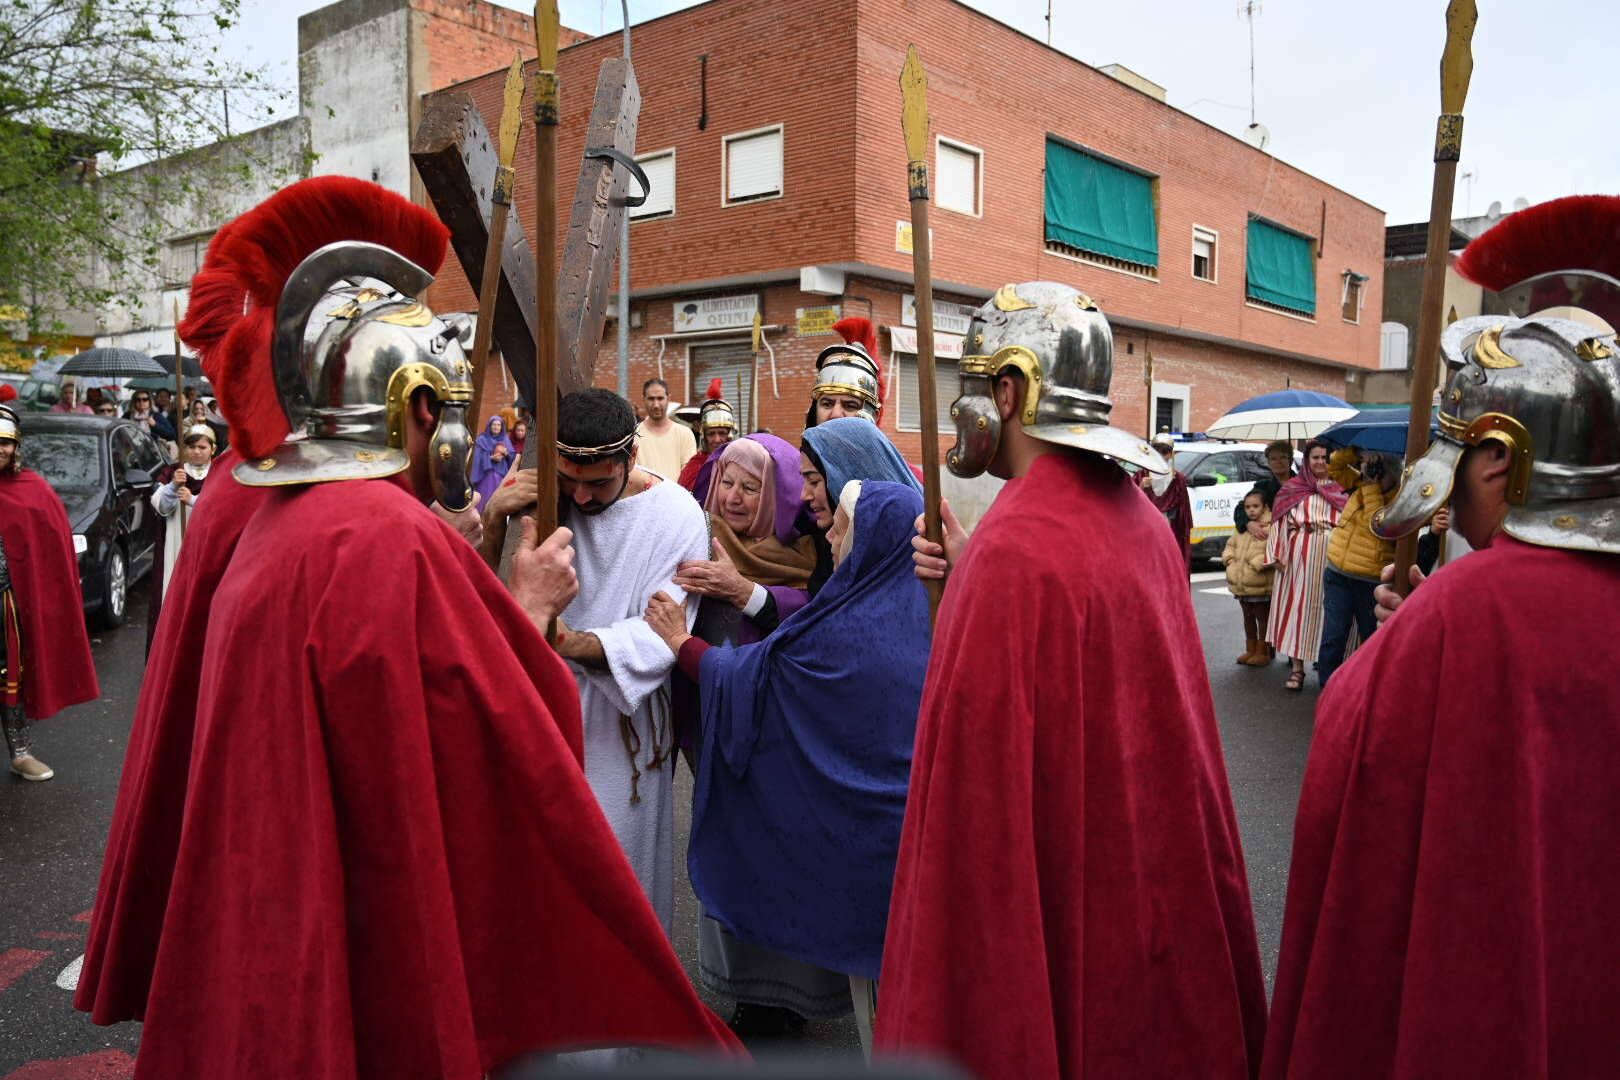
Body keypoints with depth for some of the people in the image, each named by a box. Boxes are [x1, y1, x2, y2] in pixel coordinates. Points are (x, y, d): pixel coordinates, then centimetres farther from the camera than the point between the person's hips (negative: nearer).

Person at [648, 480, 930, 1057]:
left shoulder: (849, 631, -22)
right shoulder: (930, 611, -3)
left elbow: (748, 680, -10)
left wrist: (681, 642, 4)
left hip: (868, 839, -5)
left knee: (874, 962, 14)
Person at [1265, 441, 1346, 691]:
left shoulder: (1339, 490, 11)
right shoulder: (1292, 489, 8)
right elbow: (1281, 523, 2)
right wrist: (1279, 555, -6)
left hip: (1331, 555, 1)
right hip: (1299, 553, -1)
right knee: (1298, 605, -2)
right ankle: (1297, 667, 2)